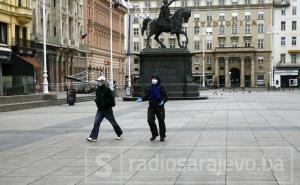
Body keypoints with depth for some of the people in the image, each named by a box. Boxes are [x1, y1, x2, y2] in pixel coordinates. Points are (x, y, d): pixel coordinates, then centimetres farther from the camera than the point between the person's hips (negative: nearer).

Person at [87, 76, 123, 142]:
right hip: (100, 110, 6)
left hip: (107, 110, -6)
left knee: (113, 122, 9)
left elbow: (111, 99, -16)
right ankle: (93, 137, -7)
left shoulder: (107, 90, -16)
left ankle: (119, 134, 28)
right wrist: (97, 101, 5)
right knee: (96, 123, -6)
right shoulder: (97, 90, 6)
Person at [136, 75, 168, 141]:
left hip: (159, 107, -3)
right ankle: (154, 134, 16)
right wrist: (142, 99, -5)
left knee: (161, 121, 3)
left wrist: (163, 101, -25)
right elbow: (146, 96, 12)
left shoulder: (161, 87, -5)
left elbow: (165, 97, -6)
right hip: (151, 107, 3)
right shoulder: (149, 88, 7)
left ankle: (162, 136, 17)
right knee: (150, 120, -4)